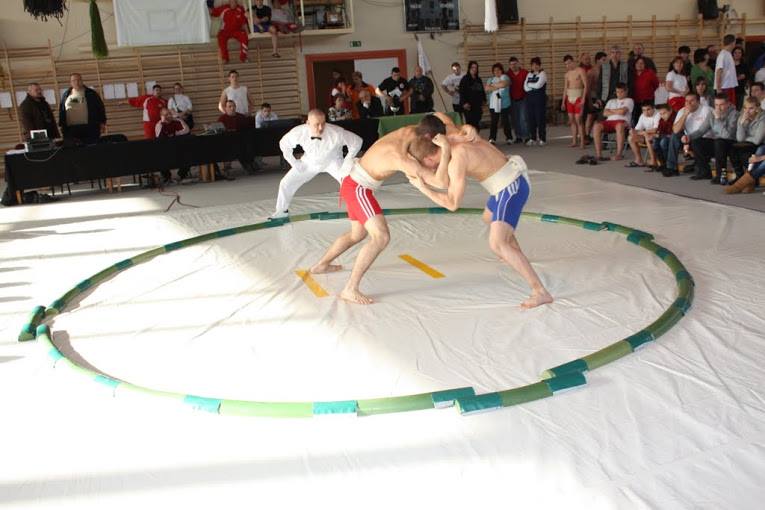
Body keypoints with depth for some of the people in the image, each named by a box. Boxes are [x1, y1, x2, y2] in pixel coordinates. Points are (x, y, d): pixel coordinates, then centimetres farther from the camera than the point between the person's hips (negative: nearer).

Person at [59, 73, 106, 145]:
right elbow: (61, 110, 18)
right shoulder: (65, 95, 15)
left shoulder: (91, 93, 7)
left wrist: (102, 123, -1)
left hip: (89, 128, -2)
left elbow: (100, 108, 6)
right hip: (71, 129, 2)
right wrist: (61, 125, 13)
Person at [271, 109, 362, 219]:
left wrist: (347, 162, -21)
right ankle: (282, 210, 30)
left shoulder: (336, 133, -39)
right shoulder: (298, 132, -32)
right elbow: (284, 144, -9)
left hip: (333, 161, -2)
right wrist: (293, 162, -10)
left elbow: (357, 141, -23)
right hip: (310, 162, 2)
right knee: (286, 184, 2)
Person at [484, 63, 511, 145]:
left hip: (504, 104, -2)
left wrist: (492, 86, -2)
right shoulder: (490, 79, 17)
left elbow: (503, 84, -14)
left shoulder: (505, 77, 7)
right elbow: (486, 88, 0)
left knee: (505, 121, 0)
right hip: (493, 104, 2)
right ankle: (492, 139, -1)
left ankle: (509, 138, 10)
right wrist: (497, 87, -8)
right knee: (494, 122, -3)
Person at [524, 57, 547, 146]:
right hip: (529, 98, 5)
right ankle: (532, 138, 11)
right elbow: (525, 87, 5)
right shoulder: (529, 74, 16)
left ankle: (542, 139, 1)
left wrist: (529, 84, 2)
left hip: (540, 98, -5)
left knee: (540, 118, -4)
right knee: (530, 119, 4)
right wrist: (534, 87, -7)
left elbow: (538, 85, -13)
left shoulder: (542, 74, 0)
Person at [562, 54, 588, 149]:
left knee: (578, 120, -10)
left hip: (578, 97, -6)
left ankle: (582, 142, -8)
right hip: (569, 98, 6)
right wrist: (563, 102, 12)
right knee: (571, 120, 5)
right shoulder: (567, 74, 12)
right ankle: (574, 141, 10)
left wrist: (583, 99, -16)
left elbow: (585, 85, -9)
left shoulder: (580, 71, -5)